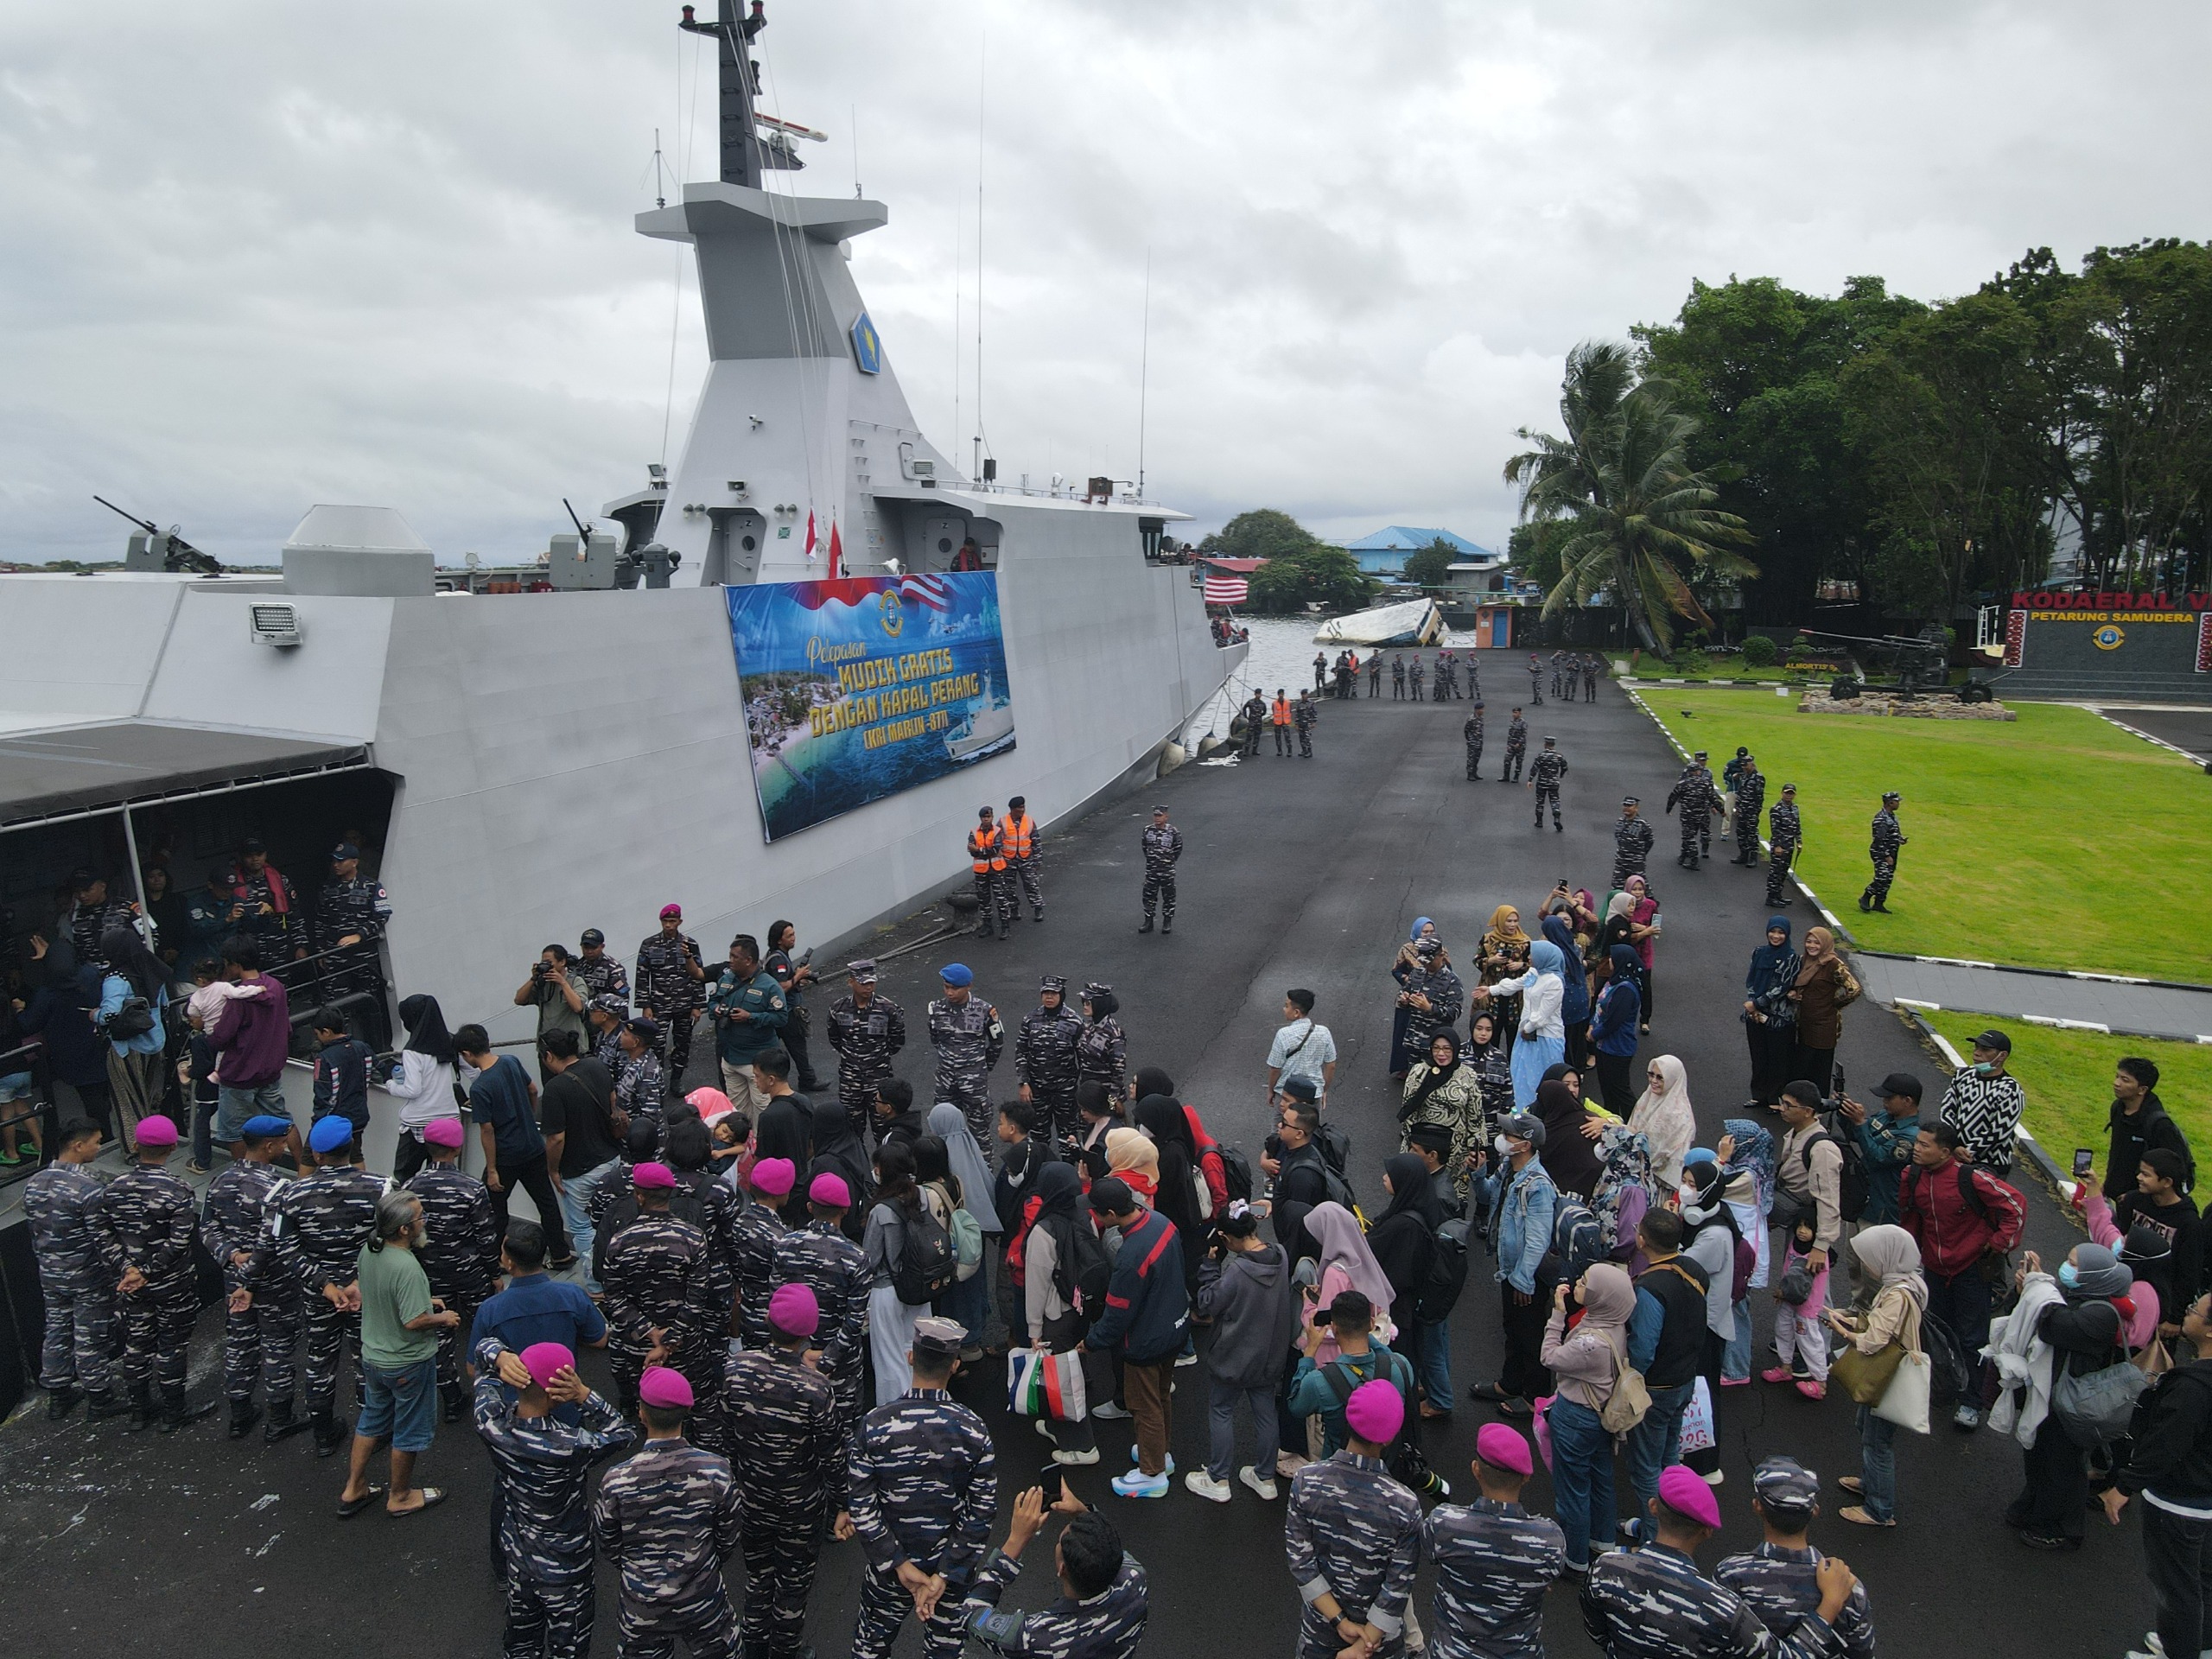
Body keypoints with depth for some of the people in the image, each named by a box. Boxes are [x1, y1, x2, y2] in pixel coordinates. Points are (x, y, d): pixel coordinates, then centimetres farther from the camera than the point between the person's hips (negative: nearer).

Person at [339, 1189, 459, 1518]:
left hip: (373, 1356, 8)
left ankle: (353, 1490, 37)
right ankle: (400, 1497, 30)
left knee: (372, 1421, 26)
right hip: (408, 1362, -7)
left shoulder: (368, 1251, -7)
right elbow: (414, 1321, -32)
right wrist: (443, 1318, -12)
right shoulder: (407, 1268, -34)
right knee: (411, 1430, 14)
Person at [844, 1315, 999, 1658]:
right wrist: (944, 1576, -13)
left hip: (889, 1566, 0)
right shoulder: (974, 1430, -18)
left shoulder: (875, 1425, -19)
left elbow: (861, 1507, -16)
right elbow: (982, 1513, -16)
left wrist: (899, 1565, -12)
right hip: (955, 1563, 0)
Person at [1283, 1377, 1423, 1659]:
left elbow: (1300, 1561, -17)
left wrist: (1340, 1621, -13)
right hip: (1381, 1635, -1)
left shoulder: (1305, 1481, -22)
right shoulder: (1405, 1505, -26)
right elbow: (1398, 1588, -21)